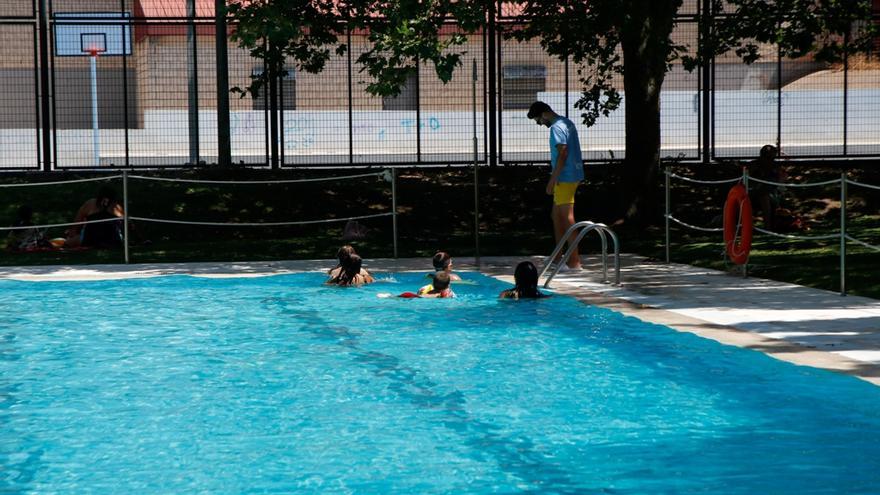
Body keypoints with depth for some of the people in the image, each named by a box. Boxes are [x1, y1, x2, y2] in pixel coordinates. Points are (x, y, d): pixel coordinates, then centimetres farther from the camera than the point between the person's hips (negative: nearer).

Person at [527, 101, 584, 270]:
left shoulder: (556, 128, -15)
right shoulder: (567, 123, 15)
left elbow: (562, 154, -22)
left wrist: (552, 180, -19)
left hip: (565, 178, -10)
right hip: (573, 175, 10)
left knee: (567, 218, -7)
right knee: (557, 215, 16)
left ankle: (575, 261, -5)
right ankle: (559, 257, 21)